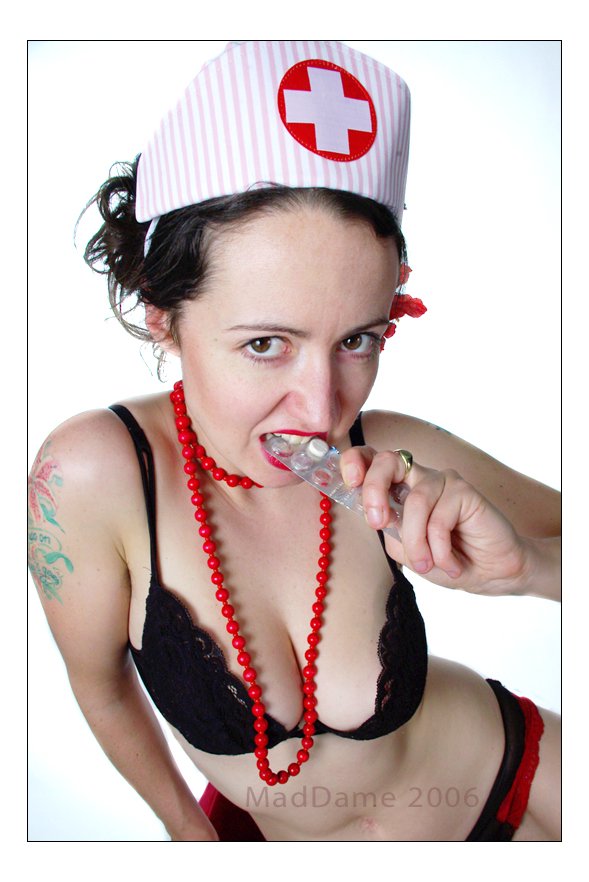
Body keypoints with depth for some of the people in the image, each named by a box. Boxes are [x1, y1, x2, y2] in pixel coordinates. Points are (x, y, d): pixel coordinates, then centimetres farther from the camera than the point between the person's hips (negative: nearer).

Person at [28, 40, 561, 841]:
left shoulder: (398, 464, -26)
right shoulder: (93, 478, -29)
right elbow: (102, 686, -12)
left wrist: (525, 565, -34)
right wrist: (188, 828, 4)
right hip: (276, 832, 0)